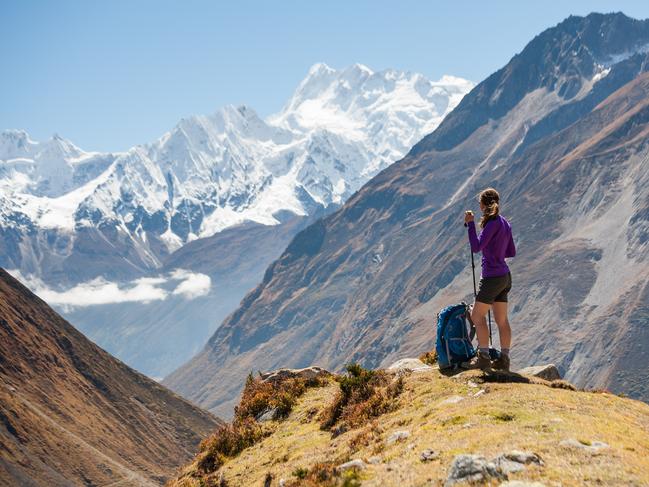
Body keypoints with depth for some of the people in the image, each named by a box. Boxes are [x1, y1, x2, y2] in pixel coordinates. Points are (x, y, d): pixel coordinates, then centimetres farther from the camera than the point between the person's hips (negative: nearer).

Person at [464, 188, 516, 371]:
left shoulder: (494, 223, -16)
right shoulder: (505, 223, 10)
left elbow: (476, 247, -20)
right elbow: (512, 252, 16)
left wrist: (470, 224, -16)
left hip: (492, 277, -9)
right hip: (504, 276, 9)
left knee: (477, 316, 0)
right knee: (502, 319, 10)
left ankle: (484, 357, 0)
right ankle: (504, 359, 13)